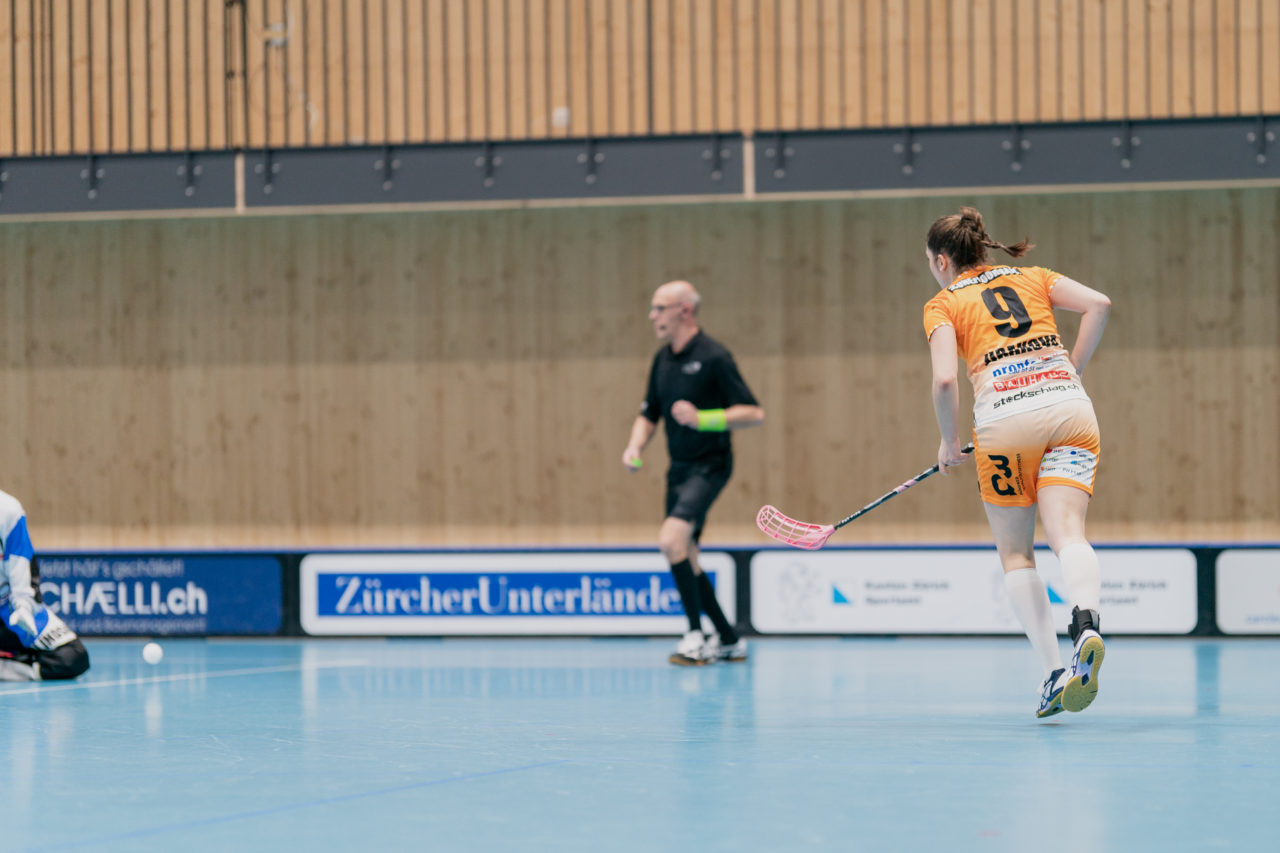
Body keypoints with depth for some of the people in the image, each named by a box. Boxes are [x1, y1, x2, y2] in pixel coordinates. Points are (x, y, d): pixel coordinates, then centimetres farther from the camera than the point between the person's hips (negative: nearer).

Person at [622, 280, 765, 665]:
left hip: (709, 464, -8)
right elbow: (649, 414, 19)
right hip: (679, 467, 8)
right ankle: (729, 640, 22)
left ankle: (696, 635, -18)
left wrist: (704, 419, -27)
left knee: (671, 539, -25)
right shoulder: (663, 359, 10)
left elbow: (754, 412, -15)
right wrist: (635, 446, 0)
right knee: (685, 560, 9)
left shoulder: (713, 357, -13)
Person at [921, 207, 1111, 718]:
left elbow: (945, 380, -5)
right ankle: (1087, 620, -43)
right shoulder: (1032, 278, 21)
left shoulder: (944, 304, 11)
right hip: (1068, 407, 2)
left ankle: (1054, 673, 1)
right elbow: (1098, 305, 6)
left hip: (1004, 417, -2)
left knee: (1015, 553, 11)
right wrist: (1071, 372, 14)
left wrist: (950, 442, 9)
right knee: (1068, 535, -11)